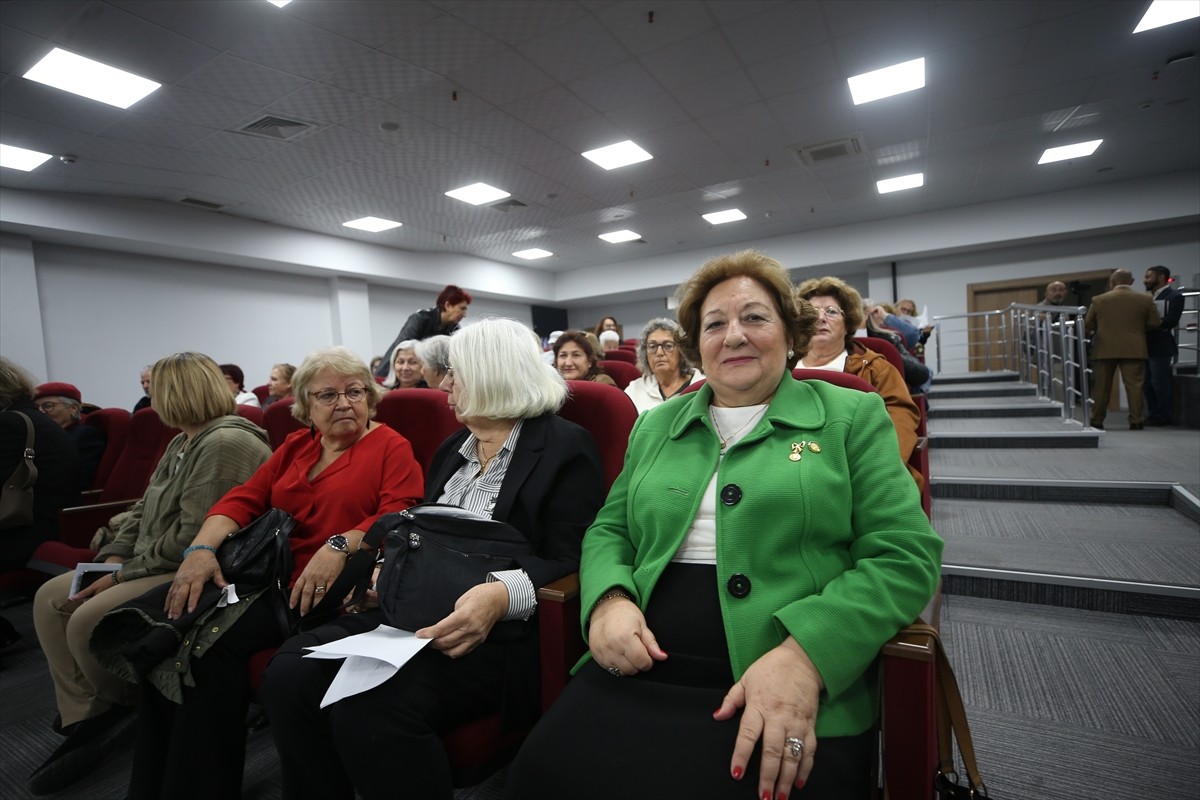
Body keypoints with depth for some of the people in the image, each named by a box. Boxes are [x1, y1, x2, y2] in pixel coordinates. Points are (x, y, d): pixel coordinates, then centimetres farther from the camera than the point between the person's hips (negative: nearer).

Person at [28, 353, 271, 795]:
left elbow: (192, 537, -24)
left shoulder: (225, 445, -21)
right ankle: (85, 716, 10)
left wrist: (124, 574, -14)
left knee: (87, 621, -21)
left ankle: (120, 709, 10)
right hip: (152, 566, 11)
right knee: (51, 599, 6)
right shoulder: (182, 443, 15)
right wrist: (115, 557, 2)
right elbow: (144, 509, 18)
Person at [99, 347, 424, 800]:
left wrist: (340, 546, -27)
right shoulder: (295, 447, 19)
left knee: (217, 641, -23)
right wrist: (203, 548, -8)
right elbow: (244, 498, 10)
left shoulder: (391, 447, 0)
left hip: (324, 588, -6)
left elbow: (398, 516, -12)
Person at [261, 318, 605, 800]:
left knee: (371, 707, -28)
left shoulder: (565, 448, -7)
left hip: (500, 631, -7)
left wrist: (501, 595, -31)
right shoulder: (452, 448, 19)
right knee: (290, 673, -13)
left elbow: (568, 561, -13)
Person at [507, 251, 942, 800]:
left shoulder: (851, 416, 5)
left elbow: (905, 555, -3)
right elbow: (608, 530, 17)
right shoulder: (656, 426, 15)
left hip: (794, 700, -2)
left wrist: (804, 654, -18)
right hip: (641, 670, 3)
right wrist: (609, 600, -5)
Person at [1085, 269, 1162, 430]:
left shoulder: (1098, 300, -1)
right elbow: (1156, 324, 2)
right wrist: (1138, 329, 20)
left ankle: (1096, 421, 8)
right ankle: (1136, 421, 3)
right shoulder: (1145, 300, 1)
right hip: (1134, 349, 0)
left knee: (1101, 386, 5)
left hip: (1104, 349, 0)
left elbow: (1087, 325, 2)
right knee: (1134, 385, 3)